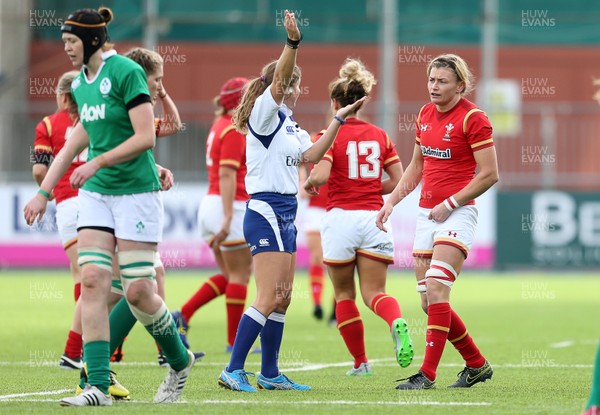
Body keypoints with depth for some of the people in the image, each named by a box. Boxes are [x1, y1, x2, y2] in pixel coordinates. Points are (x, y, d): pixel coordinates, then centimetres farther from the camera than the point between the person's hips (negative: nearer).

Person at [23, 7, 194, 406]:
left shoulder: (126, 72, -13)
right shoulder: (81, 82, 10)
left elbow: (145, 137, -17)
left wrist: (97, 162, -21)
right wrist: (44, 192, 19)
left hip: (136, 190, -7)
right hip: (96, 194, 7)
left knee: (138, 291, -6)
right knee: (93, 281, -7)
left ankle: (180, 362, 20)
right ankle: (98, 387, -8)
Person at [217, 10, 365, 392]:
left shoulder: (290, 125, 18)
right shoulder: (264, 115, -7)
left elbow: (312, 154, 4)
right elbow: (278, 81, -24)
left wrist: (338, 120, 1)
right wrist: (293, 43, -36)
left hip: (285, 216, 10)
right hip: (266, 213, -10)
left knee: (282, 300, 11)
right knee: (268, 299, -14)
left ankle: (270, 374, 16)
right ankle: (233, 371, -13)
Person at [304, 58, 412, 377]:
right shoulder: (380, 136, 8)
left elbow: (320, 174, -20)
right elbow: (399, 181, 6)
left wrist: (309, 184, 2)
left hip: (341, 218, -3)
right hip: (374, 217, 3)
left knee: (344, 294, 14)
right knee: (374, 293, 2)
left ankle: (360, 362, 16)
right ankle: (397, 323, -32)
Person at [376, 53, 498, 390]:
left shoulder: (473, 118, -9)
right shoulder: (426, 114, 12)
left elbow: (489, 174, -12)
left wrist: (450, 204, -14)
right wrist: (391, 202, 15)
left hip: (457, 214, -8)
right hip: (426, 214, 8)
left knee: (436, 289, -19)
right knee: (430, 302, 6)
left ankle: (427, 374, -18)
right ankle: (477, 365, 21)